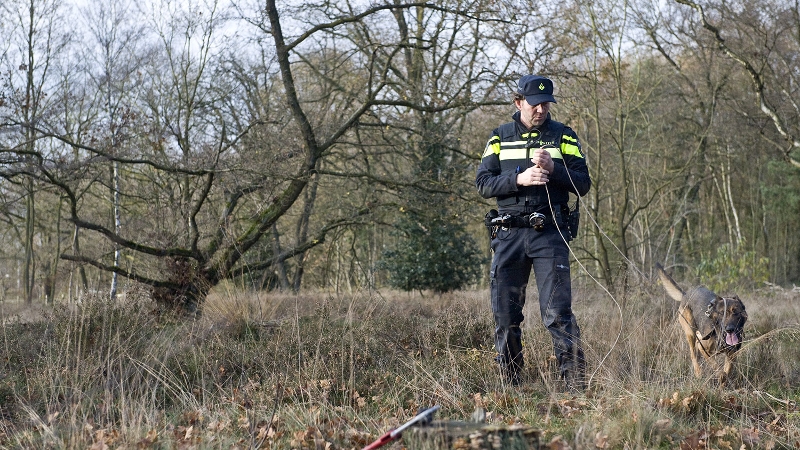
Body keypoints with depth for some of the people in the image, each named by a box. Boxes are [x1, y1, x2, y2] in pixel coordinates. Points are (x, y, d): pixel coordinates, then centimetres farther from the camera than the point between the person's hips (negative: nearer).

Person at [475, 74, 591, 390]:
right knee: (505, 313, 5)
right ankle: (510, 382, 16)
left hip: (550, 233, -2)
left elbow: (583, 184, 3)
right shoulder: (499, 138, 11)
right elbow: (483, 184, 2)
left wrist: (553, 168, -14)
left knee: (557, 311, -9)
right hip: (508, 234, 2)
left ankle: (575, 381, -6)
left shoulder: (564, 136, 8)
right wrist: (519, 179, -14)